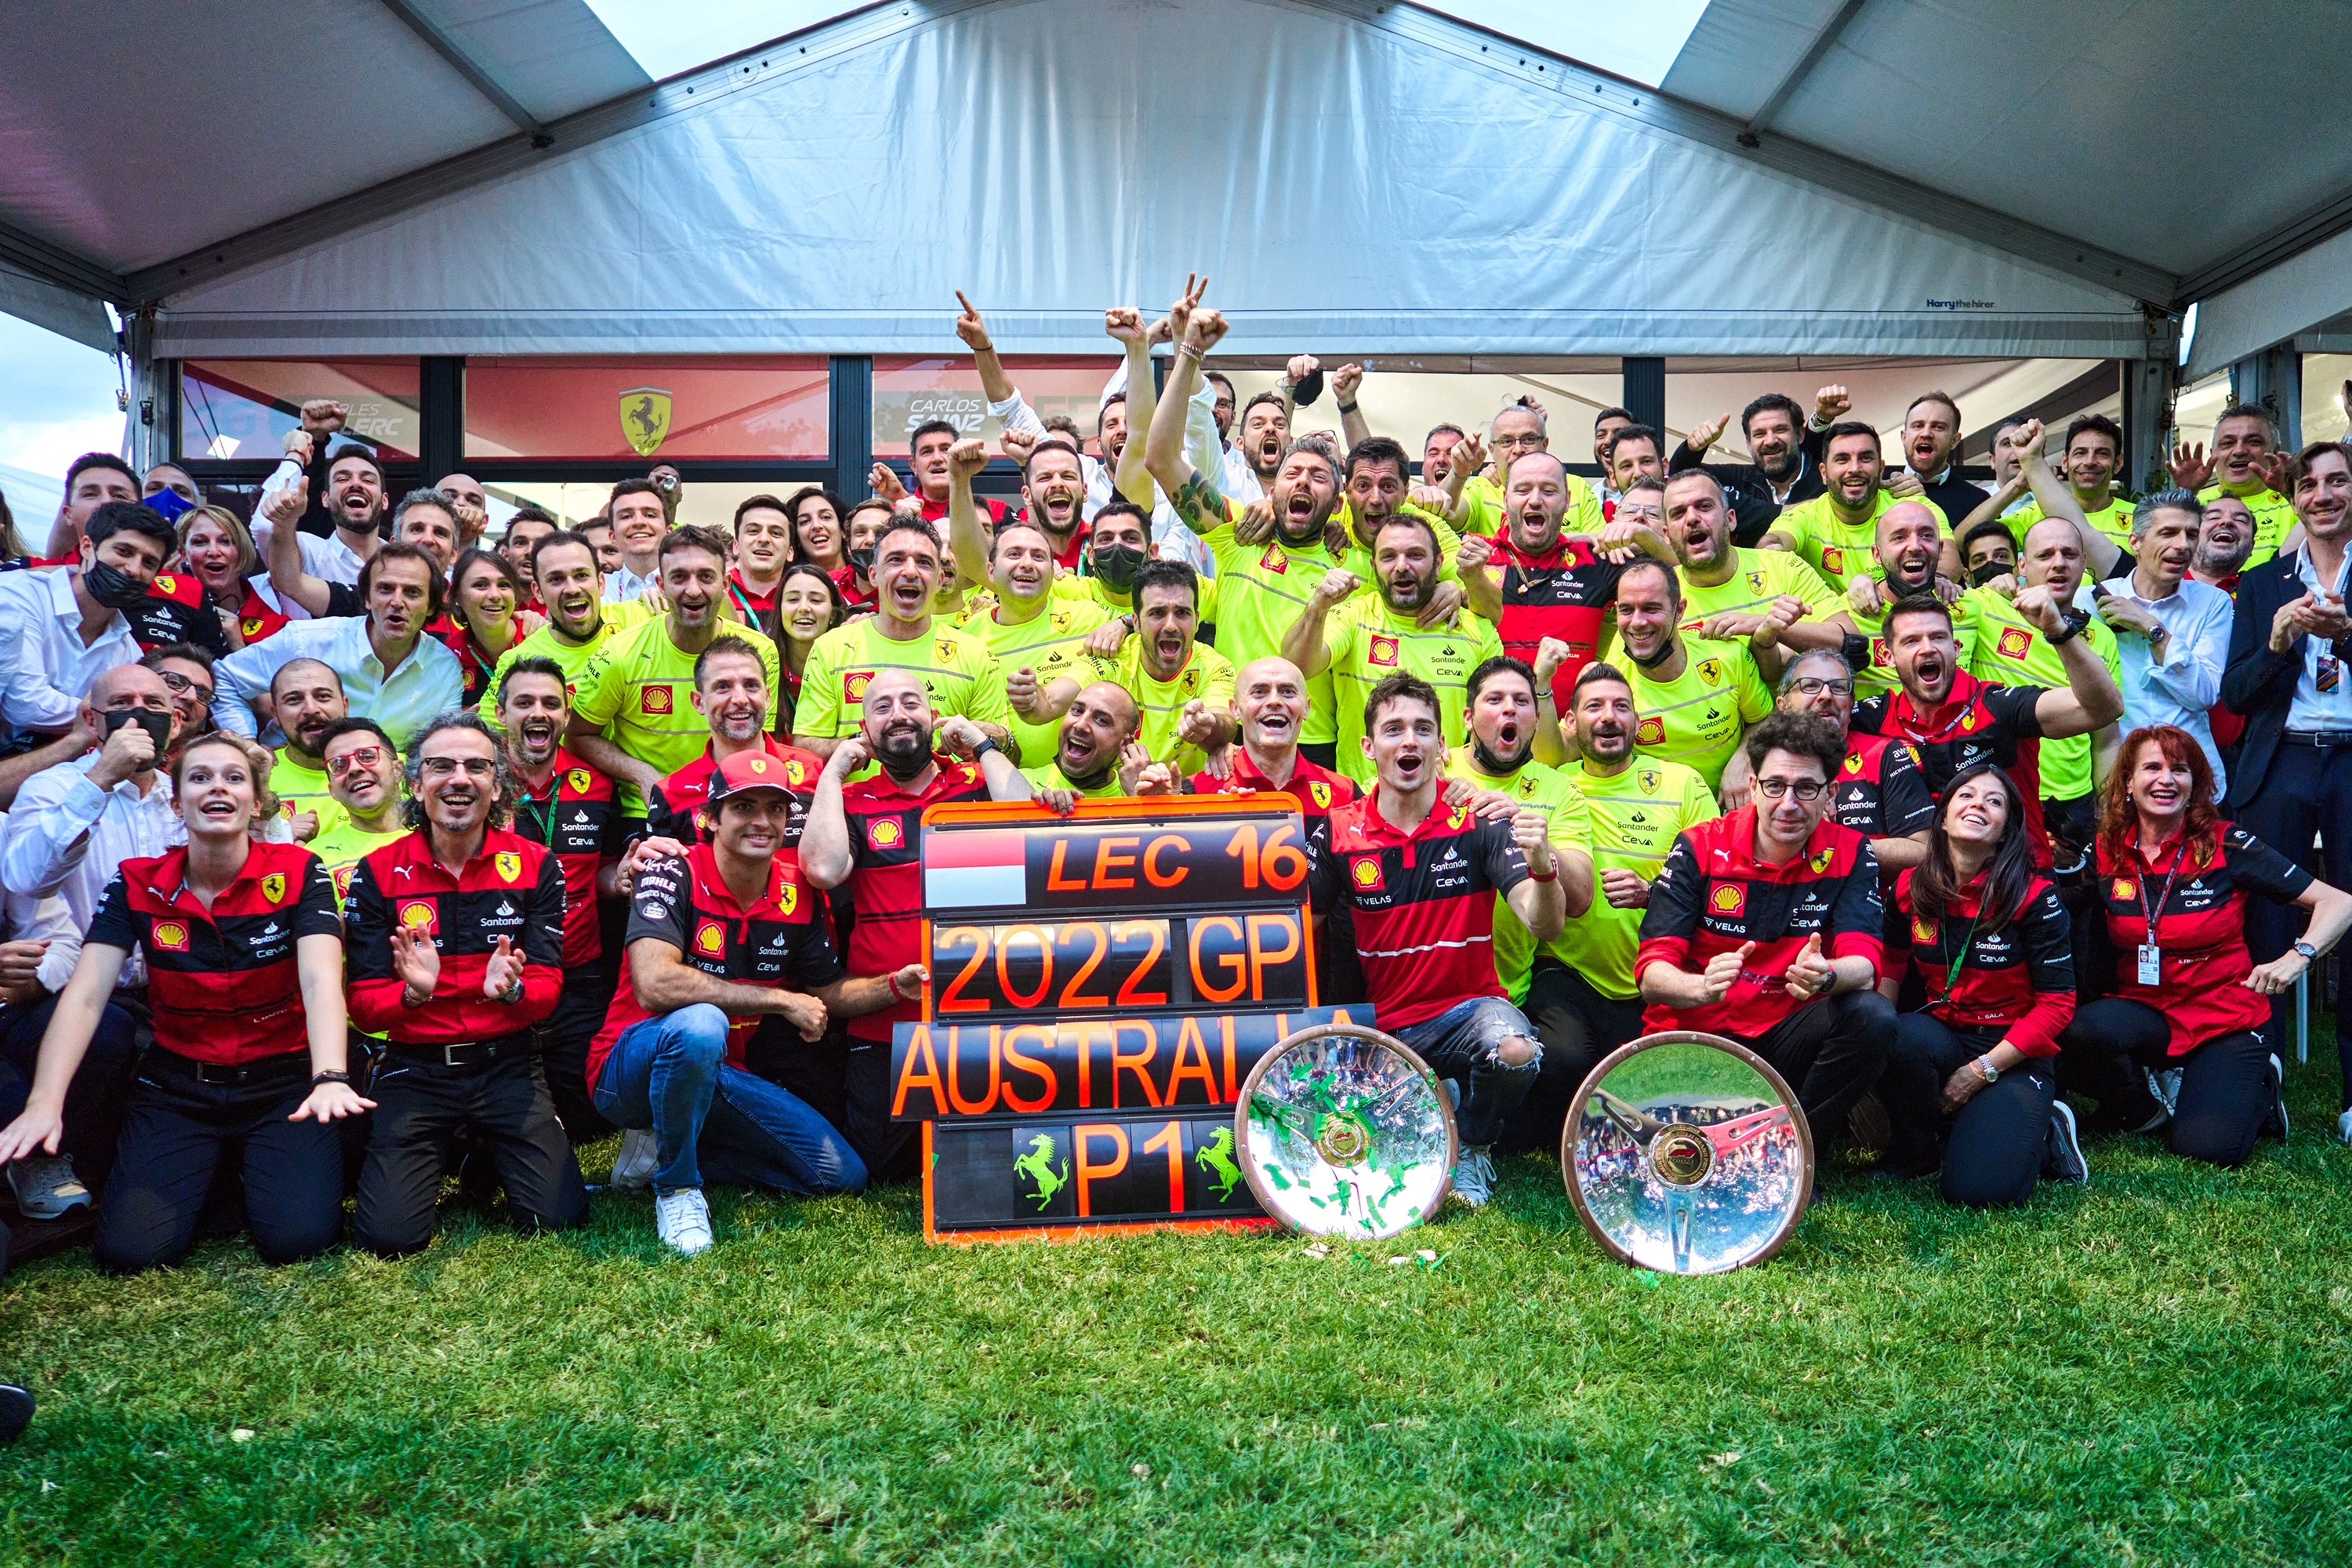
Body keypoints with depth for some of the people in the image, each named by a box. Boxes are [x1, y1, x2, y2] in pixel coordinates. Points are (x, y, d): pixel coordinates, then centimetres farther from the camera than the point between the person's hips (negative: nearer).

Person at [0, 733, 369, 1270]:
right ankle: (212, 1175, 16)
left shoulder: (297, 873, -9)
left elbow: (321, 981, -23)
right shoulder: (137, 884, -2)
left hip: (283, 1083, -2)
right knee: (127, 1249, -17)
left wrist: (329, 1079, -42)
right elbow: (85, 995, -11)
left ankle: (251, 1166, 13)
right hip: (177, 1088, 2)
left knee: (296, 1237, -22)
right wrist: (45, 1104, -26)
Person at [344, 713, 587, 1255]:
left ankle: (487, 1154, 21)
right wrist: (414, 993, -29)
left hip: (507, 1066, 0)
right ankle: (447, 1152, 19)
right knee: (389, 1236, -15)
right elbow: (363, 1004, -6)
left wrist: (511, 989, -30)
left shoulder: (535, 866, -3)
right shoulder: (378, 874, -4)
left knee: (560, 1218, -13)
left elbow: (548, 986, -6)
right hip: (414, 1070, 0)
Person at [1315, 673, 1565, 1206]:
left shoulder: (1478, 823, -6)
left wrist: (1542, 865, -36)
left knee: (1516, 1051, -34)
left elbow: (1544, 926, -16)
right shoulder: (1340, 833, -3)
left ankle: (1472, 1150, 1)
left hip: (1468, 1007, -2)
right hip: (1380, 1027, 2)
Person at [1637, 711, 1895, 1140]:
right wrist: (1702, 988, -35)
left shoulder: (1849, 855, -1)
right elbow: (1651, 974, -11)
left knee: (1871, 1015, -28)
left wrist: (1825, 975, -38)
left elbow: (1864, 966, -13)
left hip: (1787, 1037, 3)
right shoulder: (1700, 848, -5)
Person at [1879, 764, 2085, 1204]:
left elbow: (2057, 1003, -10)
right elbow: (1892, 964, 15)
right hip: (1939, 1038, 4)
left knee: (1981, 1189, -28)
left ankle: (2041, 1132, 8)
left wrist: (1981, 1070, -15)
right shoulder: (1911, 888, 0)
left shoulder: (2033, 896, -11)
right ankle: (1921, 1146, -4)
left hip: (2013, 1055, -4)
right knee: (1902, 1038, -35)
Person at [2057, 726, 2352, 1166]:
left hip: (2225, 1018, -2)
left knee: (2208, 1147, -22)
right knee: (2079, 1033, -32)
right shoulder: (2105, 852, -3)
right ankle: (2146, 1100, 3)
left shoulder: (2227, 845, -9)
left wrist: (2298, 957, -26)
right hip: (2144, 1011, 2)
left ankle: (2259, 1090, 15)